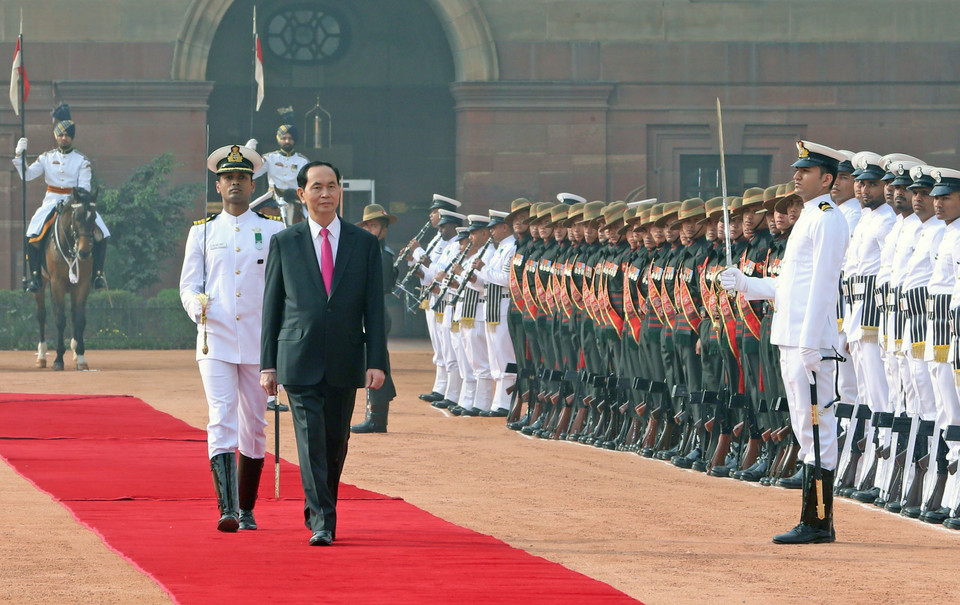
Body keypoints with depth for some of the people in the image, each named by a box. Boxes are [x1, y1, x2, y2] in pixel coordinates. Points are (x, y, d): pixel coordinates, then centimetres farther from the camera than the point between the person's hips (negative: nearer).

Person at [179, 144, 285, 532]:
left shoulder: (273, 231, 7)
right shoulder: (202, 232, 8)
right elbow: (188, 284, 8)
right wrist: (197, 305, -15)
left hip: (258, 343, 1)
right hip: (215, 341, -1)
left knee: (254, 427, 7)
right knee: (221, 422, -14)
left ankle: (247, 510, 19)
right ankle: (227, 510, -22)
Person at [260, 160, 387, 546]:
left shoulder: (364, 244, 7)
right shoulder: (284, 243, 5)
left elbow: (374, 308, 5)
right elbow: (271, 307, 7)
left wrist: (376, 362, -3)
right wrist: (268, 365, 2)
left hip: (344, 363, 2)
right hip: (300, 361, -2)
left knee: (336, 442, 9)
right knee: (311, 440, -11)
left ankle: (321, 511, 28)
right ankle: (321, 522, -13)